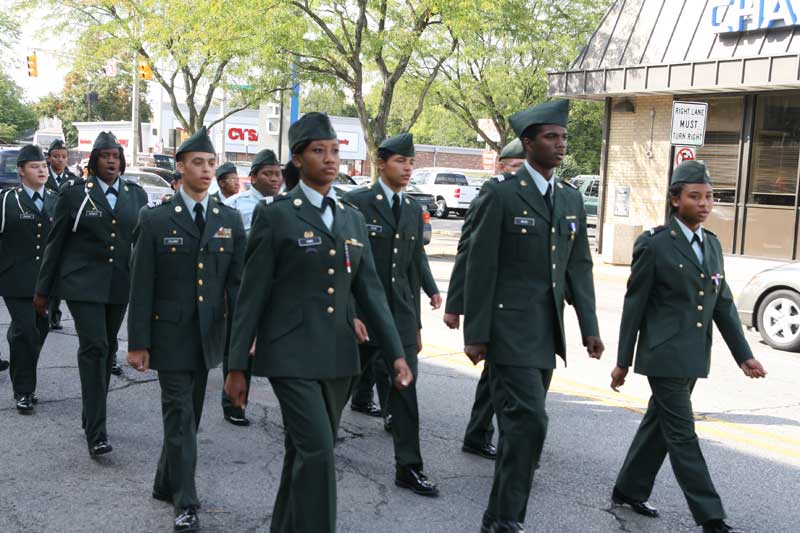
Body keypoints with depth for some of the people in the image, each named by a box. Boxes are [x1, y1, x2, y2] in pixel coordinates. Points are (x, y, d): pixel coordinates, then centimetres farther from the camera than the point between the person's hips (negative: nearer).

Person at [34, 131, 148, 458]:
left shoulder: (136, 195, 7)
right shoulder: (75, 193, -1)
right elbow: (55, 242, 2)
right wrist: (43, 290, 3)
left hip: (120, 285, 4)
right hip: (83, 283, -4)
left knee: (107, 349, 12)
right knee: (94, 347, -12)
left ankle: (92, 415, 30)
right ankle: (96, 433, -11)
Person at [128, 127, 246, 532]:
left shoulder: (230, 220, 4)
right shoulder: (155, 220, -5)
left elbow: (238, 282, 3)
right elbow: (141, 286, -6)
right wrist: (138, 343, -8)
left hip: (208, 336, 4)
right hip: (170, 334, -4)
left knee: (189, 415, 15)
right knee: (180, 418, -2)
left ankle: (166, 484, 33)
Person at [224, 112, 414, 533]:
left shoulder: (352, 219, 10)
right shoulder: (274, 215, -5)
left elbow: (370, 290, 9)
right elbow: (251, 296, -5)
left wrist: (396, 354, 1)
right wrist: (237, 367, -5)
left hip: (338, 356, 5)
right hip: (291, 355, -5)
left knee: (305, 453, 14)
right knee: (317, 451, -12)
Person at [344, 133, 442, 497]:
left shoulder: (414, 210, 11)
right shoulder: (355, 203, -7)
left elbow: (414, 267, 14)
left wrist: (415, 323, 13)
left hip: (400, 315, 4)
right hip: (360, 312, -4)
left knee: (405, 387, 0)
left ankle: (408, 467, 5)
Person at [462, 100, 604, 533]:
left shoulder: (571, 199, 13)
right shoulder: (501, 195, -7)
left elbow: (579, 267, 13)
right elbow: (480, 267, -9)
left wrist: (589, 326, 7)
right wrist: (476, 334, -11)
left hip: (547, 333, 7)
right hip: (510, 329, -7)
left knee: (519, 423, 12)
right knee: (529, 421, -12)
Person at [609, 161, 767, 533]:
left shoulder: (712, 245, 10)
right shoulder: (654, 245, -9)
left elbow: (723, 305, 11)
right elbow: (634, 305, -7)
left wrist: (743, 355, 4)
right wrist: (623, 362, -5)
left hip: (693, 358, 7)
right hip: (664, 356, -7)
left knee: (658, 425, 16)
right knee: (682, 436, -3)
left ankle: (629, 490, 30)